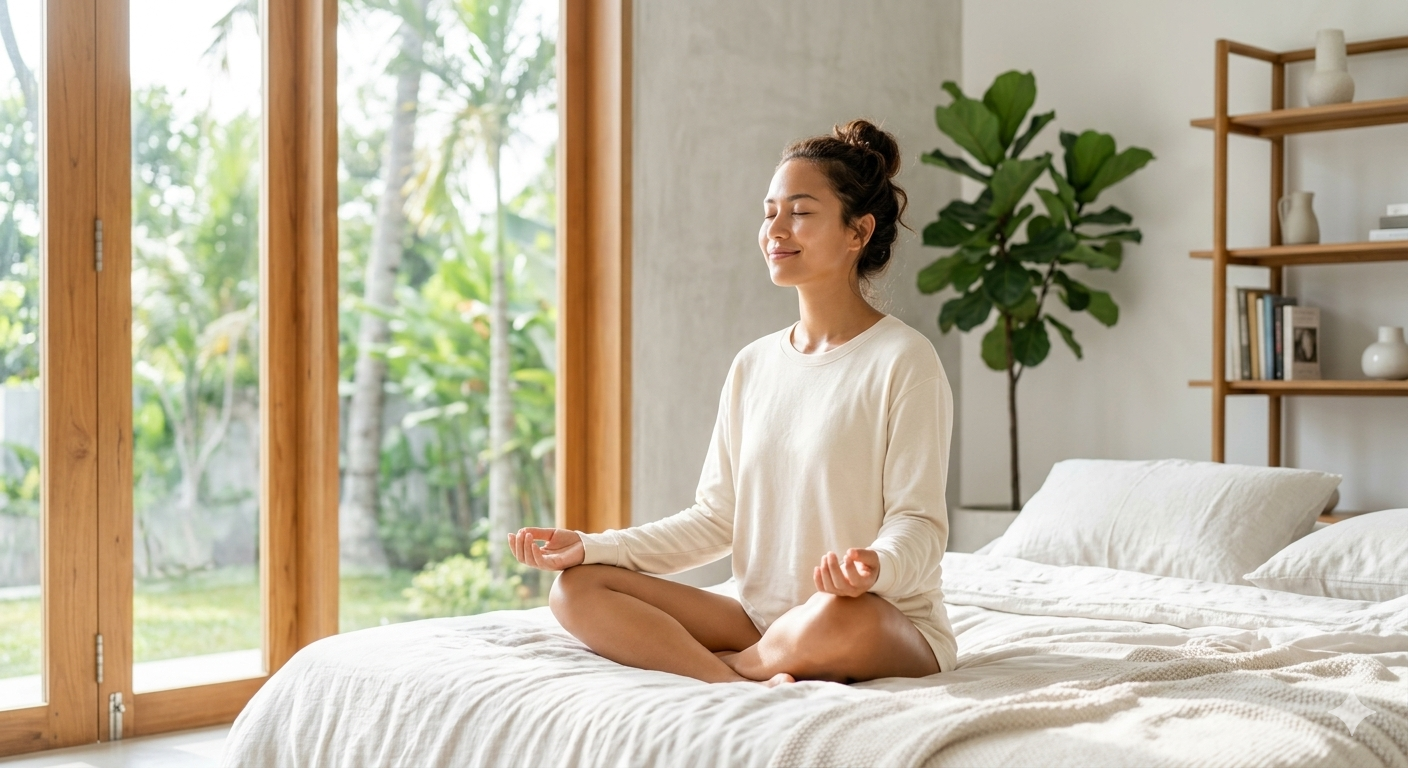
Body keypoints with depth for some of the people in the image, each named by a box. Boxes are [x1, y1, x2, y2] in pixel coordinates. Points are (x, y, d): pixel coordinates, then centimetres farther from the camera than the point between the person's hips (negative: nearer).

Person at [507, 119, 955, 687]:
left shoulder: (903, 360, -7)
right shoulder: (752, 366, 12)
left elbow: (919, 522, -12)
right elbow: (717, 519, 11)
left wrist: (876, 566, -35)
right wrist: (591, 546, 0)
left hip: (893, 625, -5)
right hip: (761, 618, 5)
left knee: (843, 617, -42)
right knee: (576, 588, -9)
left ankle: (730, 666, -9)